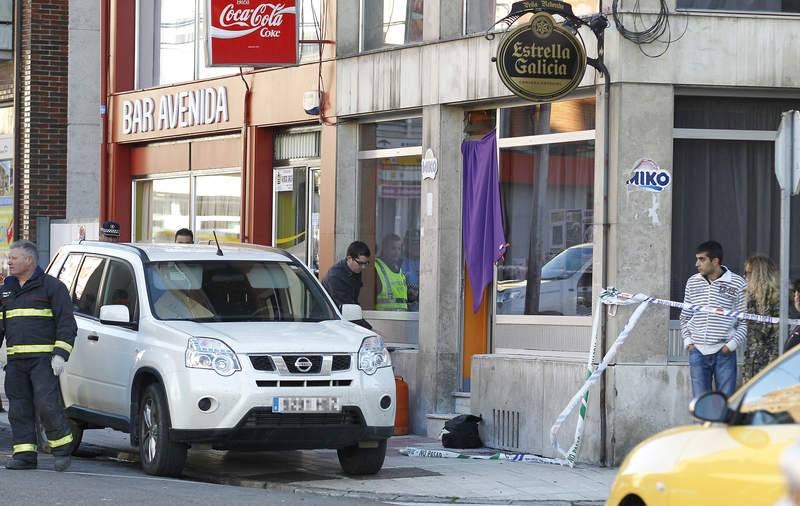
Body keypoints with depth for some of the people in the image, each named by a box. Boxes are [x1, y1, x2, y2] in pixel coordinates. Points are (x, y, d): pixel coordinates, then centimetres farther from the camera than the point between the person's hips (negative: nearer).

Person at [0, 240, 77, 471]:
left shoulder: (52, 286, -2)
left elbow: (66, 323, -5)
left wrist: (60, 355, -14)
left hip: (43, 359, -6)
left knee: (47, 404, -13)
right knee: (19, 409, 3)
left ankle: (62, 448, 0)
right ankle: (24, 454, 5)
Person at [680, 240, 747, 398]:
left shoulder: (737, 283, -4)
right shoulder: (692, 282, 8)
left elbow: (745, 320, -2)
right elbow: (685, 316, 17)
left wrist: (732, 344, -10)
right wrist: (687, 340, 4)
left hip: (724, 352, -3)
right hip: (698, 351, 3)